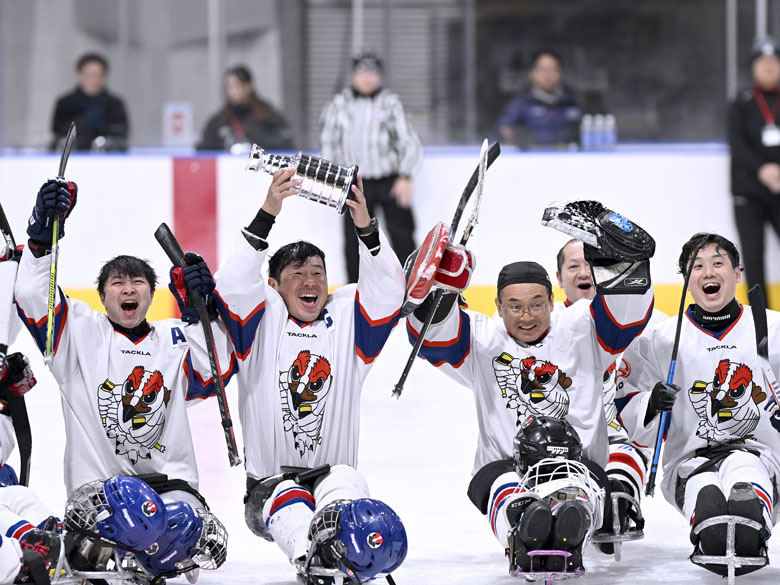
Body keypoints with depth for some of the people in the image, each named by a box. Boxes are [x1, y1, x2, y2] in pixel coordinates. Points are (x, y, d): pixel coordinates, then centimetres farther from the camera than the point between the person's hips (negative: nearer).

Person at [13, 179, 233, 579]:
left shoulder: (173, 340, 16)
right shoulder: (81, 332, 7)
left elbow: (212, 377, 0)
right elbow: (32, 299, -8)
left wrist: (201, 311, -10)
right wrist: (43, 234, -18)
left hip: (168, 479, 2)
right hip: (96, 483, -2)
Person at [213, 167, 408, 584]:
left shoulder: (347, 318, 11)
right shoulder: (262, 319, 6)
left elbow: (389, 290, -6)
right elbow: (232, 284, -14)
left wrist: (365, 226, -22)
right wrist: (267, 214, -23)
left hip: (332, 475, 1)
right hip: (268, 483, -1)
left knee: (347, 482, -33)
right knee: (289, 502, -34)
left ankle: (338, 544, -63)